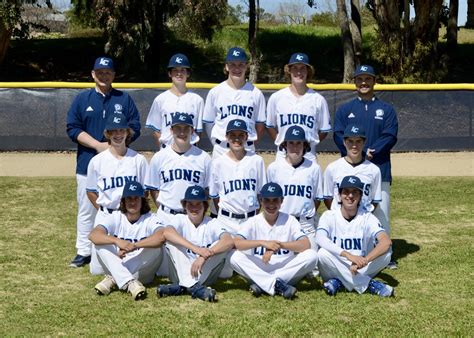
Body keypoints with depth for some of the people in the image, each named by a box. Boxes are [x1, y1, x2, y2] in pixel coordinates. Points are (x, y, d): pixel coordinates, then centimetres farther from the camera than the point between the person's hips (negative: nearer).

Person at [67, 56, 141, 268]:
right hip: (88, 163, 1)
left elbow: (135, 128, 2)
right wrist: (97, 145, -13)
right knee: (86, 209, 4)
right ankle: (84, 252, 12)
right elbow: (72, 128, 0)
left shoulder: (124, 99, 8)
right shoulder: (82, 99, 8)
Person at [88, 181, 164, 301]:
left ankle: (114, 279, -24)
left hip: (143, 272, -1)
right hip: (117, 268, 1)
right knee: (100, 242, -21)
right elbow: (93, 235, -21)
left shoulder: (149, 219, -8)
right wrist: (117, 241, -38)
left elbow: (162, 236, -32)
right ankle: (130, 283, -36)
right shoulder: (115, 217, -3)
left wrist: (134, 246, -37)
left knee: (155, 248, -28)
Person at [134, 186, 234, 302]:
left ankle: (182, 286, -30)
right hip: (181, 273, 0)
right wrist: (195, 248, -42)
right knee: (172, 240, -20)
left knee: (222, 245, -22)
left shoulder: (212, 223, -2)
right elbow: (167, 232, -28)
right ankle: (194, 287, -36)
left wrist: (204, 256, -38)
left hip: (206, 274, 0)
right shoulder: (180, 219, -2)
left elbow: (229, 241, -23)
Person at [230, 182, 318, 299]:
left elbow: (306, 245, -14)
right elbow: (236, 243, -18)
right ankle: (279, 285, -30)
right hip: (259, 270, 0)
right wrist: (262, 242, -31)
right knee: (235, 258, -26)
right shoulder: (253, 222, 0)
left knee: (312, 255, -24)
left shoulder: (290, 220, 0)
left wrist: (278, 244, -25)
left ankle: (262, 284, -24)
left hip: (286, 269, 0)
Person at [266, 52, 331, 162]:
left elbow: (324, 130, 9)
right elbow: (270, 126, 12)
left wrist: (309, 143, 0)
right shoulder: (276, 97, 3)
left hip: (309, 156, 0)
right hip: (283, 156, 1)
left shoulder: (318, 99, 2)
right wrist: (281, 142, 3)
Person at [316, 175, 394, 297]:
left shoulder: (367, 218, -5)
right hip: (336, 269, -1)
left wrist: (365, 260, -41)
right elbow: (320, 239, -29)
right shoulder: (329, 216, -7)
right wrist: (349, 255, -42)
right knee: (323, 253, -31)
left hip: (361, 270, 1)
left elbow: (386, 241, -23)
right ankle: (368, 284, -21)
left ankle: (339, 282, -16)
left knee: (386, 253, -22)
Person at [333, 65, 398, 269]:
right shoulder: (344, 110, 12)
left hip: (380, 169, 0)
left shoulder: (386, 110, 12)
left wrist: (372, 152, -16)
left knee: (381, 212, -1)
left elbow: (390, 136, -1)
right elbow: (339, 136, -1)